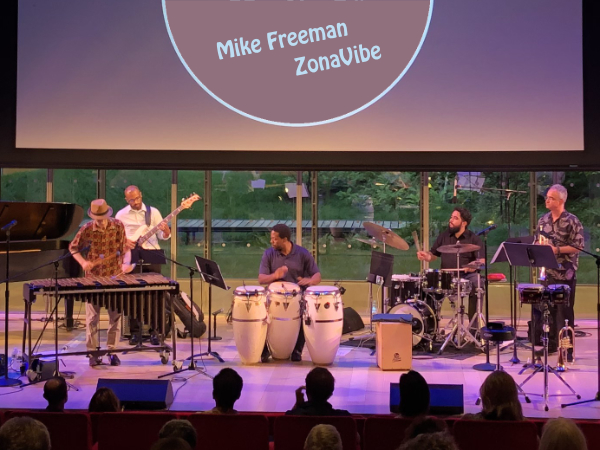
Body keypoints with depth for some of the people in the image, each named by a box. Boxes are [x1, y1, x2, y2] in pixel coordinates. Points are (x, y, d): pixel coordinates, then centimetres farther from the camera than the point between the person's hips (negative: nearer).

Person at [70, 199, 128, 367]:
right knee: (92, 317, 4)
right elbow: (73, 247, 5)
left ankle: (112, 351, 16)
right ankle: (93, 353, 11)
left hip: (114, 277, 1)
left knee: (115, 315, 6)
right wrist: (83, 262, -11)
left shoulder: (118, 227, -5)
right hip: (93, 277, -1)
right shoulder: (87, 229, -8)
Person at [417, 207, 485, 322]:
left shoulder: (473, 239, 3)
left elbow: (481, 261, -5)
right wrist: (426, 256, -4)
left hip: (467, 275, -3)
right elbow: (433, 255, 20)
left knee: (477, 286, -33)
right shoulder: (444, 236, 14)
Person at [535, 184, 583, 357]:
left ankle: (567, 348, 8)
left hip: (565, 274, -5)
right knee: (548, 309, 10)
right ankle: (551, 343, 22)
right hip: (547, 272, 5)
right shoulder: (543, 220, 8)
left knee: (565, 311, 0)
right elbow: (538, 242, 17)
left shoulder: (572, 221, -9)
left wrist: (557, 250, -19)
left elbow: (578, 246, -12)